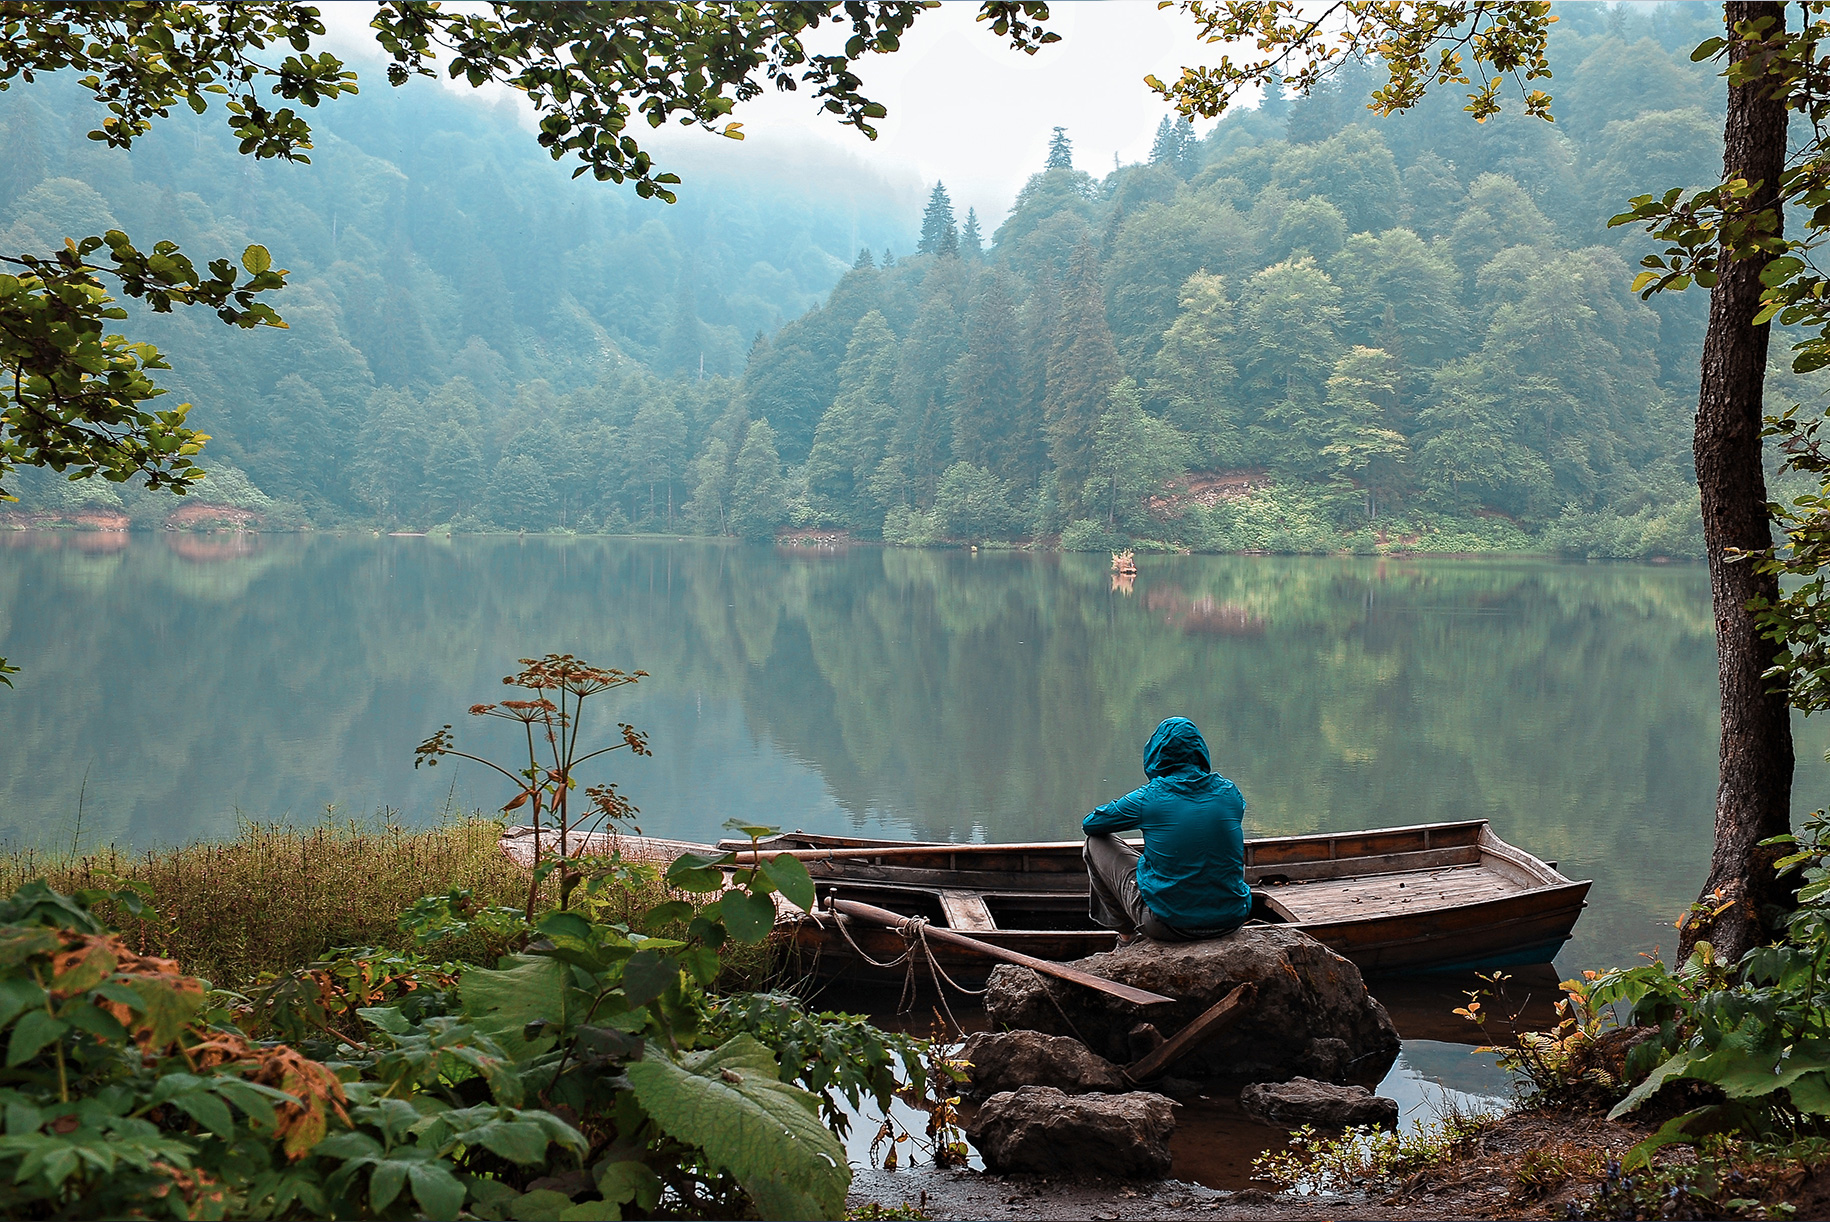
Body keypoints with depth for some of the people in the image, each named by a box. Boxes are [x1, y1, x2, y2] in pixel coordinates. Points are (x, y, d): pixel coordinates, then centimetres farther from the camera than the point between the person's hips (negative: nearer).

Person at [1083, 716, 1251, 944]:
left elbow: (1089, 825, 7)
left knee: (1095, 843, 13)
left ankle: (1127, 934, 27)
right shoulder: (1229, 792, 0)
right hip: (1231, 921, 4)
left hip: (1170, 924, -4)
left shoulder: (1149, 797, -10)